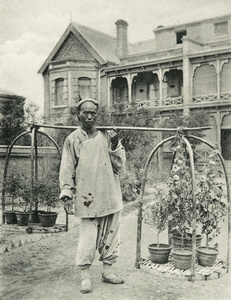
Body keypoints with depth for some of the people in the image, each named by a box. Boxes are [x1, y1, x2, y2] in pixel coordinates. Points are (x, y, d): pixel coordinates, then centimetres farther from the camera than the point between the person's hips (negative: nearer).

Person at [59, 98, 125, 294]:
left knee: (110, 234, 10)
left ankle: (107, 269, 24)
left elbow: (120, 166, 5)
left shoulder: (107, 136, 7)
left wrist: (115, 145, -9)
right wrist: (67, 192, -6)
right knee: (88, 236, -3)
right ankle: (85, 275, 10)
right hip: (87, 197, -3)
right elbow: (67, 169, 2)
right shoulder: (73, 140, 1)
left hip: (110, 195, 3)